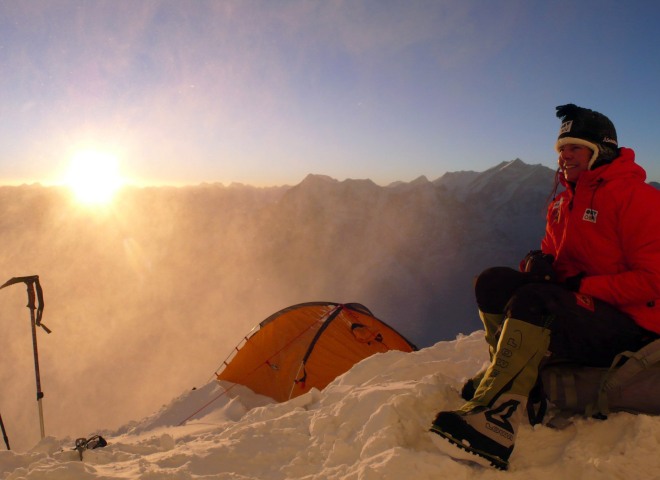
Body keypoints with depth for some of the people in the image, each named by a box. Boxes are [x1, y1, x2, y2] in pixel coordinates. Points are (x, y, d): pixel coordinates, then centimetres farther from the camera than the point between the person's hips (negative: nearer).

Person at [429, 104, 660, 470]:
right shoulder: (564, 200, 13)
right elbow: (553, 249, 19)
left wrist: (584, 286, -20)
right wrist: (541, 260, -6)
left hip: (628, 325, -8)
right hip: (572, 303, 8)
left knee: (534, 300, -35)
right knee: (493, 282, -11)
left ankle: (493, 417, -38)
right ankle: (511, 375, -9)